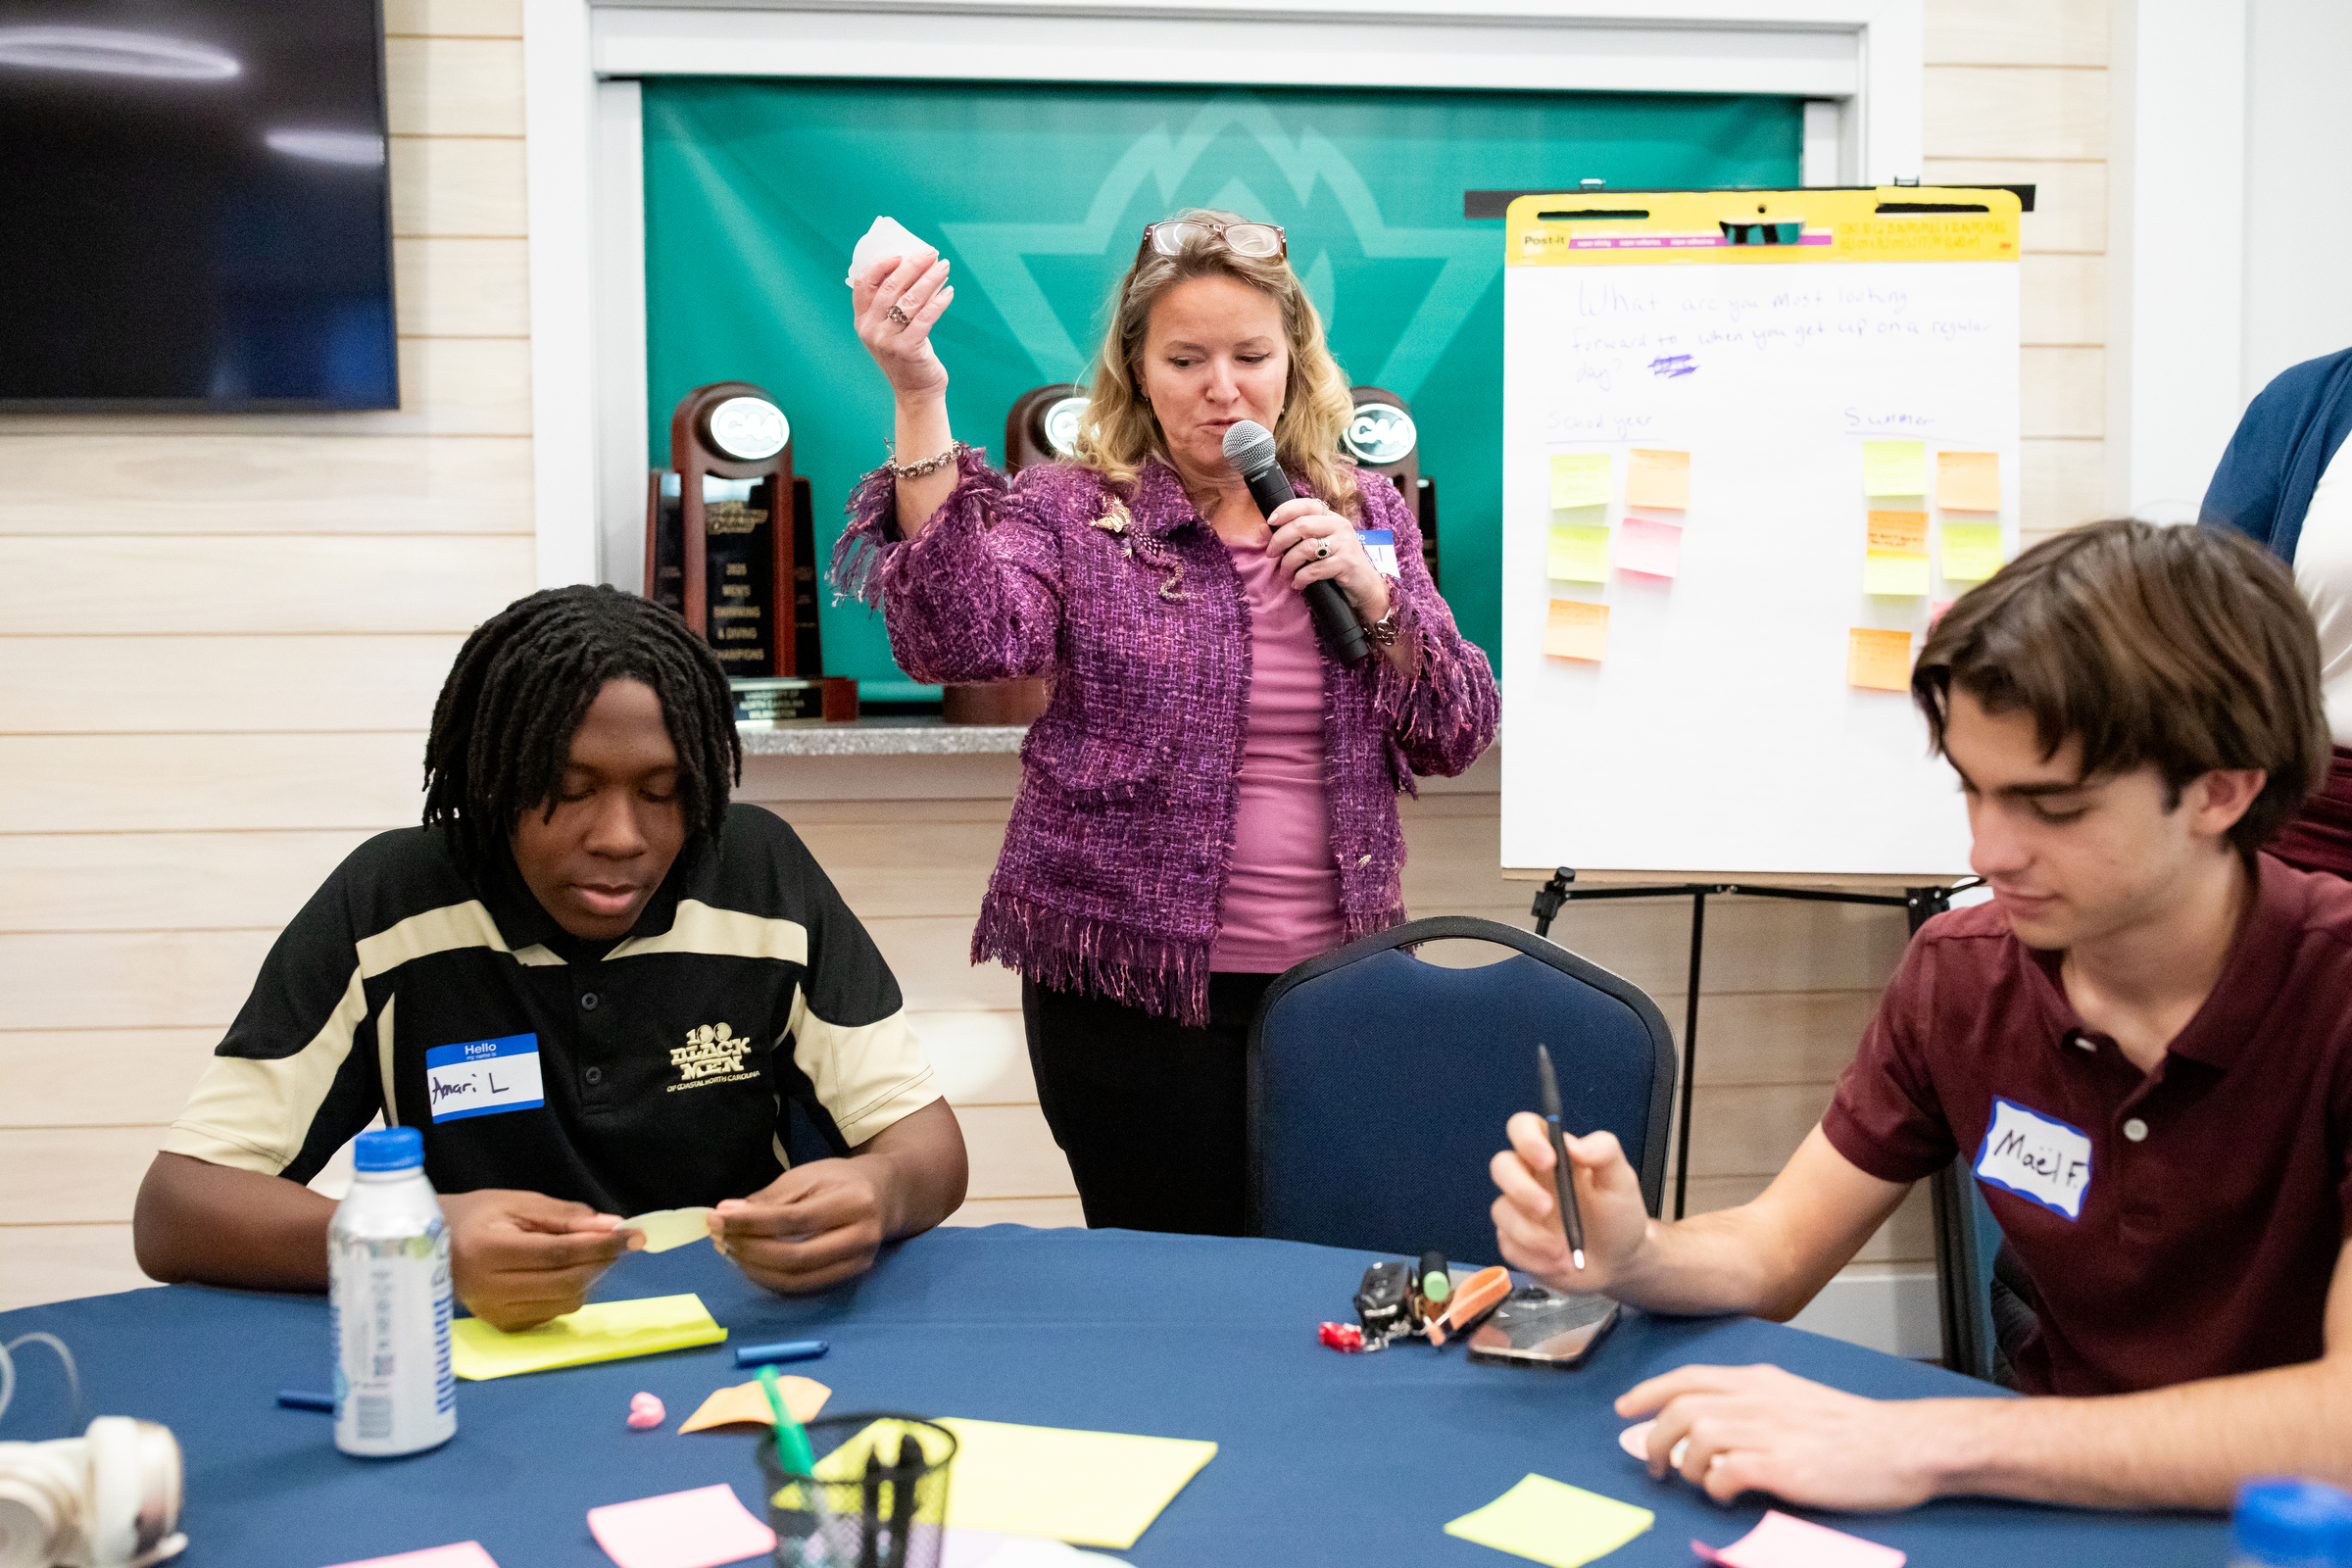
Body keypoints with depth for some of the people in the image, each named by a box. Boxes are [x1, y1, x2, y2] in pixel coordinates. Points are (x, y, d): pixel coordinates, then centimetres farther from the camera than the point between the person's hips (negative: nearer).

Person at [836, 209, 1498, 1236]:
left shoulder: (1367, 515, 9)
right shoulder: (1068, 512, -2)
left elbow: (1458, 738, 7)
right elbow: (961, 639, -22)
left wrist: (1373, 594, -10)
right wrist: (919, 401, -29)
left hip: (1334, 971, 4)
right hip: (1134, 982, -3)